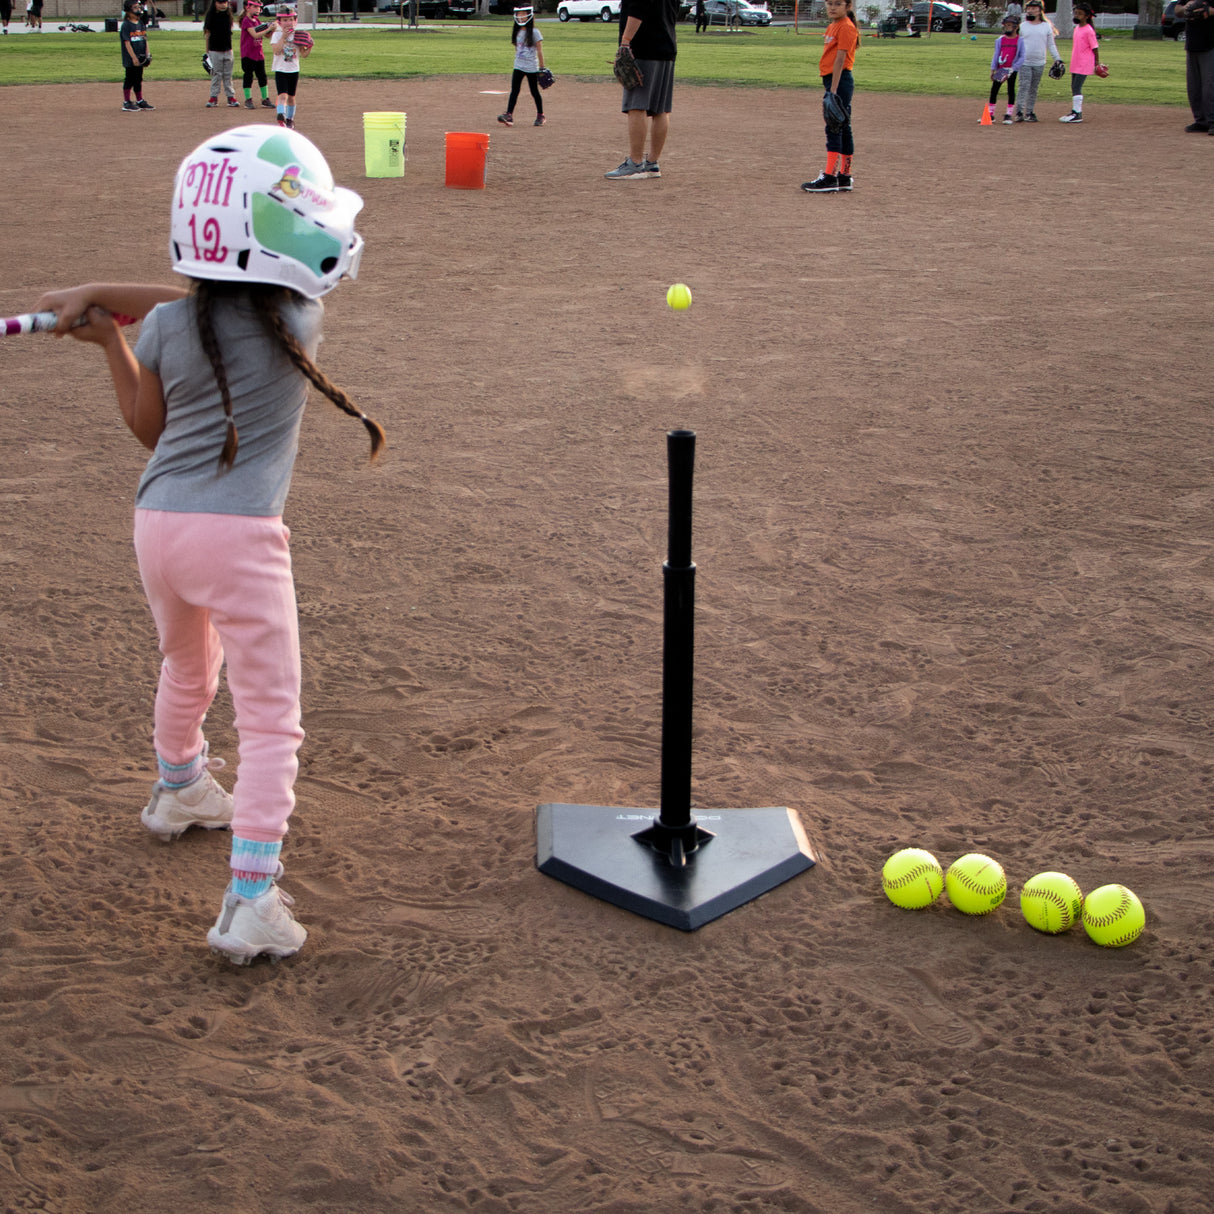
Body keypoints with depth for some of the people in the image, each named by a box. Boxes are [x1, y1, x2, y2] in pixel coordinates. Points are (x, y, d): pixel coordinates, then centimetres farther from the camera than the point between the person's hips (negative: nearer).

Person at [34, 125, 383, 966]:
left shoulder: (165, 328, 0)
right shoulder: (298, 319, -8)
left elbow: (149, 427, 12)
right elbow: (201, 307, 5)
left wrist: (108, 337, 13)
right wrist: (103, 299, 3)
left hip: (158, 524, 5)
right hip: (239, 537, -5)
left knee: (188, 669, 31)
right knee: (270, 717, 2)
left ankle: (180, 791, 57)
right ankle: (251, 901, -8)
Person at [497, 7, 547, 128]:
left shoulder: (534, 32, -7)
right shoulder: (517, 32, 9)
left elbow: (539, 51, -7)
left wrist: (542, 68, -8)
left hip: (531, 67, -5)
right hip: (518, 67, 5)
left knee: (534, 91, 5)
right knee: (514, 91, -6)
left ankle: (540, 116, 19)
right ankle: (509, 115, -14)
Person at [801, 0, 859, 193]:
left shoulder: (846, 27, -11)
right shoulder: (832, 27, 18)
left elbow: (840, 60, -17)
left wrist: (833, 90, -22)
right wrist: (830, 89, 15)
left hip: (840, 80, -10)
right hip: (831, 79, 10)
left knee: (834, 129, -11)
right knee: (843, 129, 12)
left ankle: (830, 178, -12)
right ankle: (845, 177, 16)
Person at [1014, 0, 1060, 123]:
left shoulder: (1047, 27, 8)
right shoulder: (1022, 26, 6)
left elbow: (1051, 45, 10)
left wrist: (1057, 59, 2)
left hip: (1039, 63, 2)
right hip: (1024, 62, -2)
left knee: (1034, 89, 5)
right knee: (1024, 87, -11)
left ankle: (1030, 112, 11)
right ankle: (1019, 112, -14)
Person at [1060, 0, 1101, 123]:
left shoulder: (1089, 30, -13)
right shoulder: (1077, 28, 12)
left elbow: (1095, 47, -11)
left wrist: (1097, 64, -9)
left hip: (1084, 65, -9)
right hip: (1075, 64, 9)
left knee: (1076, 87, -12)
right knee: (1074, 87, 12)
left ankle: (1078, 114, -10)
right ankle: (1075, 112, 20)